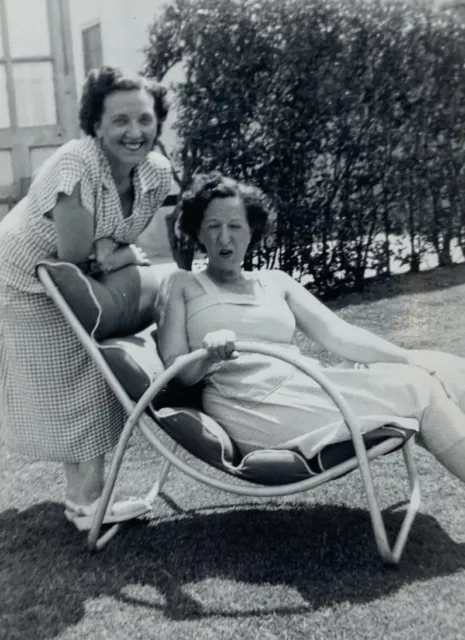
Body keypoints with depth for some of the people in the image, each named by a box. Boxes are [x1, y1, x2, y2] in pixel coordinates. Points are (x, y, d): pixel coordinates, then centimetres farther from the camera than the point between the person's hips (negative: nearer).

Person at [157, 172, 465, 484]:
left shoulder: (275, 281, 21)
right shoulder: (182, 284, 10)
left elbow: (337, 334, 10)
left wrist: (408, 358, -5)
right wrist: (208, 356, -22)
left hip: (307, 388, 5)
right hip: (253, 404, -5)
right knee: (417, 391, -19)